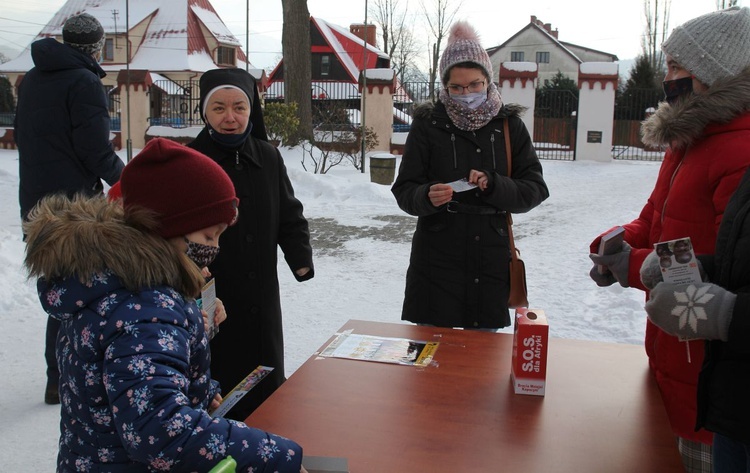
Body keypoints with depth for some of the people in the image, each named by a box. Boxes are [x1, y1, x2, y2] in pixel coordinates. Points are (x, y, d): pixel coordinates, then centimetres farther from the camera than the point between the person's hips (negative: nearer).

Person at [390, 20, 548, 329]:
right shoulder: (428, 123, 0)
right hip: (437, 261, -1)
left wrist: (493, 186, -18)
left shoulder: (509, 125, 4)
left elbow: (535, 190, 1)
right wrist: (427, 196, -23)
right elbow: (404, 192, -1)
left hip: (491, 262, 2)